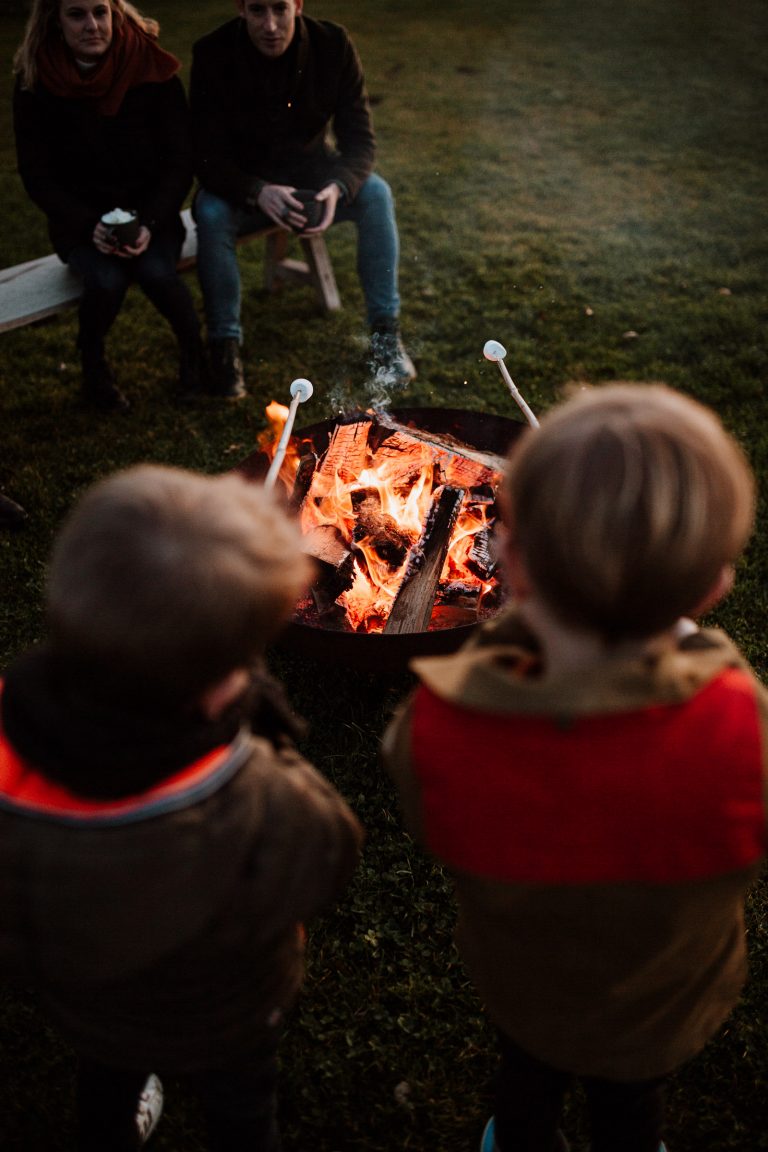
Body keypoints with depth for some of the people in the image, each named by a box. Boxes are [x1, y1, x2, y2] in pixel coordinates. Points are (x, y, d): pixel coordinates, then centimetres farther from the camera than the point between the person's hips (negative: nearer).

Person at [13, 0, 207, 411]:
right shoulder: (36, 81, -7)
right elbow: (36, 176, -4)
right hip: (80, 220, 0)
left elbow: (179, 161, -6)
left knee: (156, 271, -29)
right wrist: (90, 225, -20)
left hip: (150, 213, 0)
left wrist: (150, 223, -21)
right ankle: (92, 363, 1)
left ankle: (193, 348, 1)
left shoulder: (152, 69, -7)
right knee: (107, 280, -29)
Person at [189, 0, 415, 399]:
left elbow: (360, 139, -14)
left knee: (375, 194, -24)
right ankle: (224, 343, -15)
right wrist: (258, 193, -41)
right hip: (244, 183, -2)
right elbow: (206, 156, -21)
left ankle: (385, 331, -12)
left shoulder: (333, 44, -15)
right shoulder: (212, 54, -20)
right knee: (211, 214, -33)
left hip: (311, 172, 2)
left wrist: (338, 186, -36)